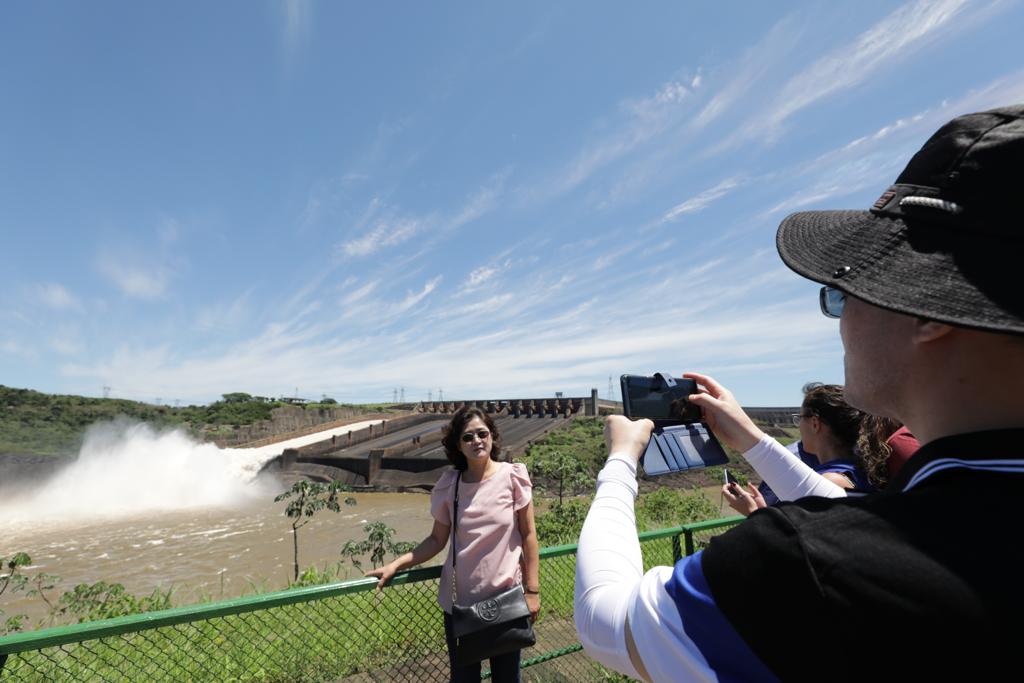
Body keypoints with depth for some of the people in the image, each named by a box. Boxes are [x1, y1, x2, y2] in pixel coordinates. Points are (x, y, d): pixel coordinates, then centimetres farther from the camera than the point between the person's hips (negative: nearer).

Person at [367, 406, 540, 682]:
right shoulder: (448, 485, -5)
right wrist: (395, 565, -6)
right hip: (459, 601, 2)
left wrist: (532, 590, -7)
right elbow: (437, 540, 3)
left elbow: (528, 535, -6)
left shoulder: (513, 476, -12)